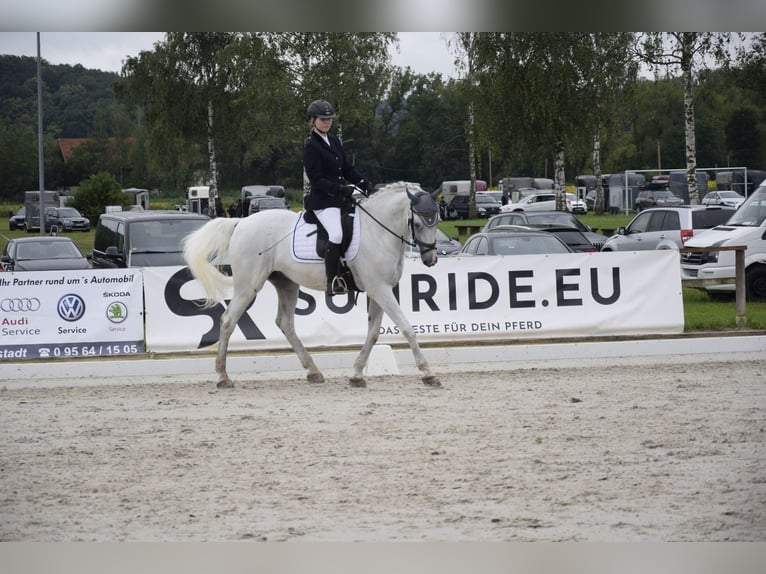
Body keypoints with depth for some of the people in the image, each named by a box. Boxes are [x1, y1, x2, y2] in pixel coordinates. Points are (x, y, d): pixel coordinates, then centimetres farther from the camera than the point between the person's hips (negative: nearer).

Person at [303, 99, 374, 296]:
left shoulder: (333, 140, 16)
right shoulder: (311, 146, -8)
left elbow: (347, 168, 18)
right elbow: (316, 180, -14)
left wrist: (365, 184, 3)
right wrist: (340, 189, -21)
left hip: (340, 197, 9)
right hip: (322, 201, -9)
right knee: (336, 234, -29)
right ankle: (332, 282, -28)